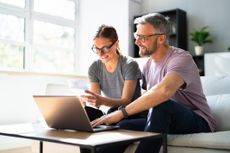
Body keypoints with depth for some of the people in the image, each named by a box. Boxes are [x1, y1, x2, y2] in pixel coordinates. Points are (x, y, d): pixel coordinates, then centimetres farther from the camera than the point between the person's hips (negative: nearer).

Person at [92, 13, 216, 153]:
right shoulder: (149, 64, 9)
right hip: (163, 122, 7)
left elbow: (164, 90, -38)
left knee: (161, 105, -35)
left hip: (199, 122, -6)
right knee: (123, 126, -15)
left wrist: (122, 112, -36)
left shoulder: (181, 58, -18)